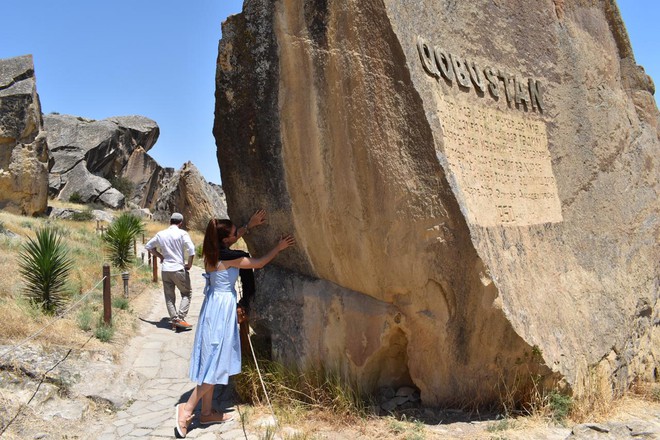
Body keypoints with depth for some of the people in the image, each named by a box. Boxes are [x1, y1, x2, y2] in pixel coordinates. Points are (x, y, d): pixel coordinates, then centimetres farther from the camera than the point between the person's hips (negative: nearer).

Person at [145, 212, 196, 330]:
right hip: (179, 269, -4)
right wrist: (189, 264, -5)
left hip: (165, 269, 4)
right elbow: (191, 250, -19)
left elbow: (148, 246, 18)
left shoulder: (161, 234, 7)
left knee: (169, 296, 12)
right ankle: (180, 318, -4)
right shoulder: (182, 233, -9)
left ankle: (174, 320, 13)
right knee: (186, 294, 8)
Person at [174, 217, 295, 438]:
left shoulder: (212, 252, 2)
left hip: (215, 305, 9)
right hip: (222, 308, -9)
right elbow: (259, 263, -11)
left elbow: (233, 238, 22)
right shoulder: (229, 259, -20)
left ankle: (207, 412, 23)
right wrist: (278, 247, -2)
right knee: (215, 363, 0)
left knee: (212, 361, 14)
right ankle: (187, 409, 4)